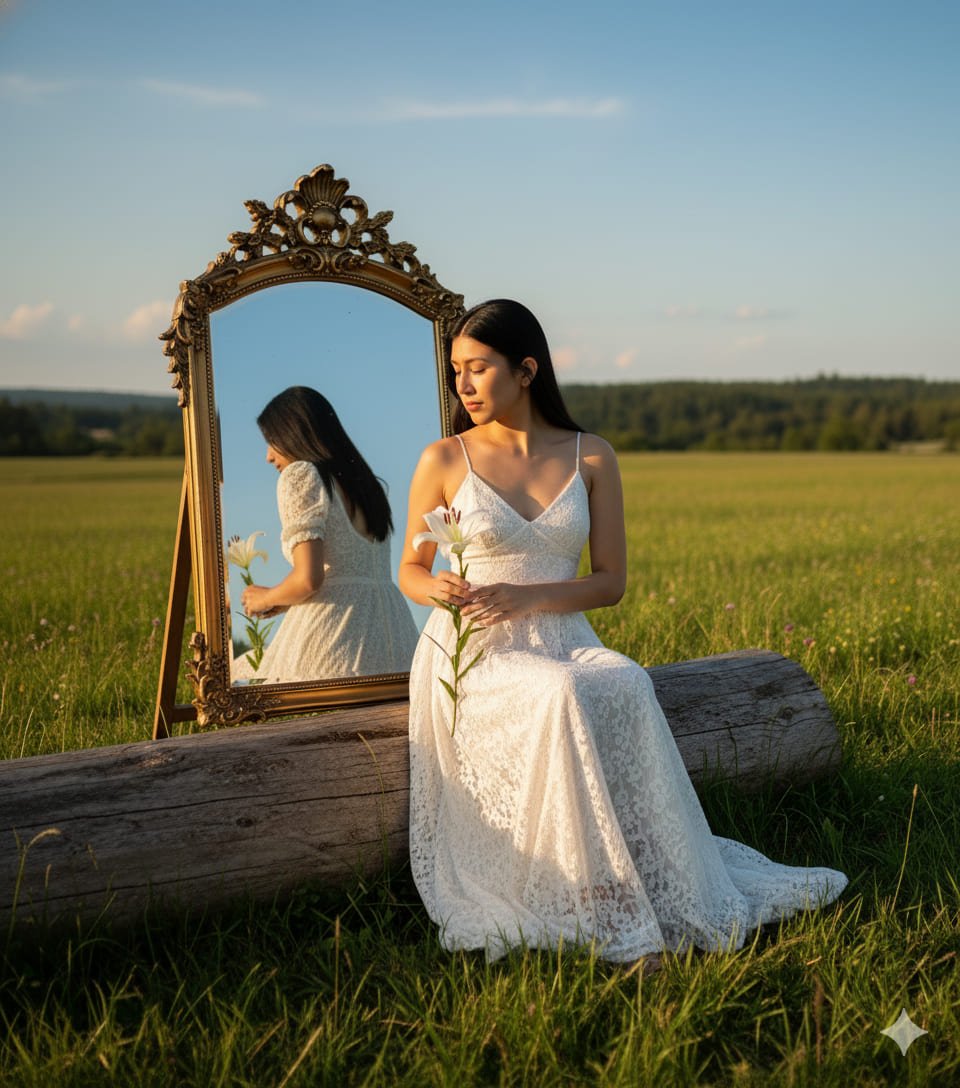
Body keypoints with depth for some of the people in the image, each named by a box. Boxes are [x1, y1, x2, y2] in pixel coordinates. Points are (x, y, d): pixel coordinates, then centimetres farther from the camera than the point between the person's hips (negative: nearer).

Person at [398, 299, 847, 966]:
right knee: (563, 698, -35)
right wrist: (435, 588, -14)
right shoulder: (444, 461, 3)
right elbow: (410, 570, 11)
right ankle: (607, 918, -30)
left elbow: (611, 582, 5)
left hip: (563, 643, 2)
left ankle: (675, 894, -25)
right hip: (471, 658, -2)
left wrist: (527, 597, -12)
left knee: (627, 689, -33)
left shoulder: (592, 458, 6)